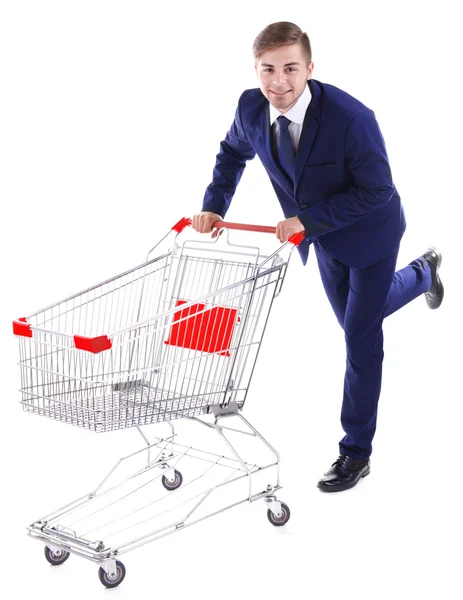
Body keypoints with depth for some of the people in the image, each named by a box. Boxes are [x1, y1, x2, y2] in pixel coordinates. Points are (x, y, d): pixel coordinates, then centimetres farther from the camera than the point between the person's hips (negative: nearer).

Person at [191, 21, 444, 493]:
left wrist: (307, 220, -31)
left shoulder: (351, 118, -37)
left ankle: (356, 450, 16)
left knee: (361, 335, -1)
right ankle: (422, 273, 56)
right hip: (321, 237, 6)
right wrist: (214, 206, -11)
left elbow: (376, 191, -27)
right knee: (355, 320, 25)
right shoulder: (251, 107, -21)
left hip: (369, 234, -6)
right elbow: (233, 152, 2)